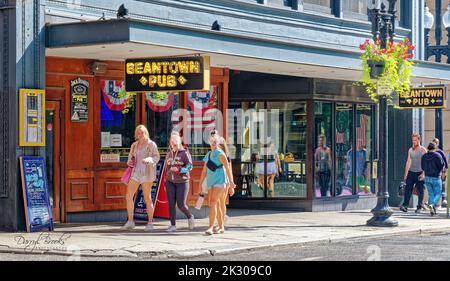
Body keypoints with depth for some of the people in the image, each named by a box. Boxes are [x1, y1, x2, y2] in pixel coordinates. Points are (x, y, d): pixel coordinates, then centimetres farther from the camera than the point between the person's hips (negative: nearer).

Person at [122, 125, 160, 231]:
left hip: (146, 173, -5)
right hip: (135, 172, 5)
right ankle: (130, 221, 2)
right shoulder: (134, 145, 14)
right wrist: (129, 162, 0)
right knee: (129, 195, -6)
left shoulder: (151, 144, -1)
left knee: (147, 198, -3)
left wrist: (148, 159, -28)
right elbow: (130, 157, 23)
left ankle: (150, 223, 6)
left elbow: (156, 157, -8)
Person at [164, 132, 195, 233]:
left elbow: (189, 166, -12)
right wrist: (166, 183, 19)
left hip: (182, 182, -4)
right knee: (171, 204, -4)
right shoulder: (169, 154, 13)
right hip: (170, 182, 4)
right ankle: (173, 225, 1)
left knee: (181, 205, -5)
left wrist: (179, 169, -26)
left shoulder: (185, 153, -4)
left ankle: (190, 217, 25)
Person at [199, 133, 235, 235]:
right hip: (211, 182, 7)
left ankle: (211, 227, -21)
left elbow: (227, 168, -11)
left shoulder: (220, 154, -5)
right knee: (215, 205, 10)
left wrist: (231, 182, -17)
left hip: (220, 181, -7)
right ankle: (221, 227, 19)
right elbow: (204, 171, 19)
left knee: (213, 203, -17)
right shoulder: (208, 155, 16)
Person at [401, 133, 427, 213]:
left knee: (420, 191, 0)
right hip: (411, 172, 4)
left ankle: (419, 207, 6)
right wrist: (405, 173, 12)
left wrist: (423, 173, -15)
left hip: (419, 173, -4)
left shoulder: (423, 150, -1)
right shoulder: (410, 150, 13)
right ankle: (405, 205, -13)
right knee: (408, 189, -7)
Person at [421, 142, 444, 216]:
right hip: (436, 177, -4)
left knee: (431, 194, 12)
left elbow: (423, 167, 7)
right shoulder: (437, 155, -13)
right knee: (438, 194, 5)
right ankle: (432, 205, -21)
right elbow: (441, 166, -12)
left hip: (427, 177, 4)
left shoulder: (424, 156, 1)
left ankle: (433, 210, 6)